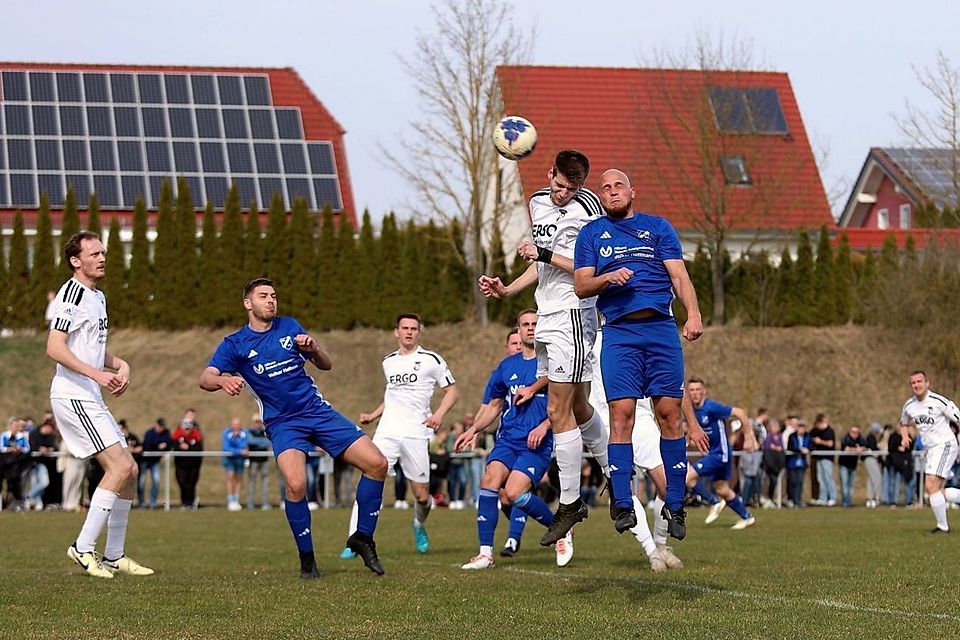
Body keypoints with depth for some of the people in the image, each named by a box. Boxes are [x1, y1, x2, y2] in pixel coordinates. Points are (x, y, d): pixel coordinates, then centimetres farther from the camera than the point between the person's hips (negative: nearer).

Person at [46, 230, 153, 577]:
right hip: (72, 396, -10)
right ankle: (83, 548, -12)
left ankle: (114, 556, 15)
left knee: (129, 470, 9)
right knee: (120, 465, -17)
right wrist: (97, 375, -28)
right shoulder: (72, 293, -12)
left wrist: (120, 365, 9)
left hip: (91, 399, 10)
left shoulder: (98, 297, 18)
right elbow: (54, 348, -21)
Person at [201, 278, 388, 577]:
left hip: (318, 410, 4)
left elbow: (326, 365, 13)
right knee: (296, 485, -29)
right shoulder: (234, 344, 0)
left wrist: (312, 348, -10)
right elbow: (205, 378, -14)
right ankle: (307, 558, -8)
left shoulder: (289, 326, 9)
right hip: (283, 423, -4)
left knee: (377, 463, -8)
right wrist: (223, 381, -37)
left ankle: (363, 538, 9)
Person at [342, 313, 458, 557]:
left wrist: (439, 414, -12)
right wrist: (373, 416, 21)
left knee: (422, 496, 1)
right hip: (387, 431, 3)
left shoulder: (431, 360, 3)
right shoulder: (389, 361, 17)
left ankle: (419, 526, 36)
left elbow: (452, 391, 4)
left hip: (416, 434, -3)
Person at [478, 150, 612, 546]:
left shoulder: (588, 208, -12)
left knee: (558, 412, -8)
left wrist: (545, 254, -20)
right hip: (547, 316, 9)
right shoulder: (538, 202, 13)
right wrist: (507, 290, 16)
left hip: (572, 315, -9)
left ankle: (569, 504, -1)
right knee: (577, 408, 16)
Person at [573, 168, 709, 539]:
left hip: (661, 328, 0)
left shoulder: (658, 227, 15)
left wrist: (693, 315, -10)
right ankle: (623, 505, -10)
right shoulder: (591, 233, 15)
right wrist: (607, 278, -12)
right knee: (621, 414, -11)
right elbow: (580, 286, 9)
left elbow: (679, 275, 6)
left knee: (669, 412, -4)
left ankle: (674, 506, 2)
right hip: (618, 331, 0)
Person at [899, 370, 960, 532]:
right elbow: (903, 423, 25)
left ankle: (942, 526, -7)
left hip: (945, 445, -8)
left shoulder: (939, 401, -15)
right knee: (938, 491, 7)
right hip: (931, 450, 8)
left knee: (931, 485, -17)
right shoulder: (909, 405, 6)